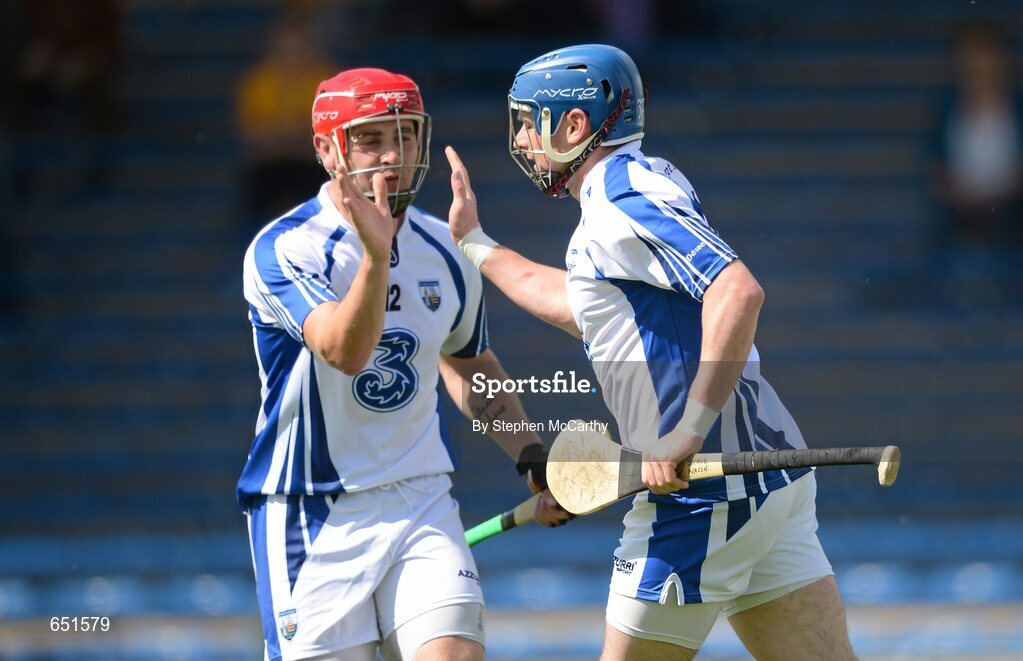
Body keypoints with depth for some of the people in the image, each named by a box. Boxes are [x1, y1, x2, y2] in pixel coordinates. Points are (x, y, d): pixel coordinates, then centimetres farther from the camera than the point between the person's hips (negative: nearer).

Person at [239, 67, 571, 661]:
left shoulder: (444, 253, 6)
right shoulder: (282, 250, -12)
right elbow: (345, 353, -29)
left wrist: (529, 455, 12)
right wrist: (375, 254, -44)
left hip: (422, 504, 4)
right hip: (313, 520, -4)